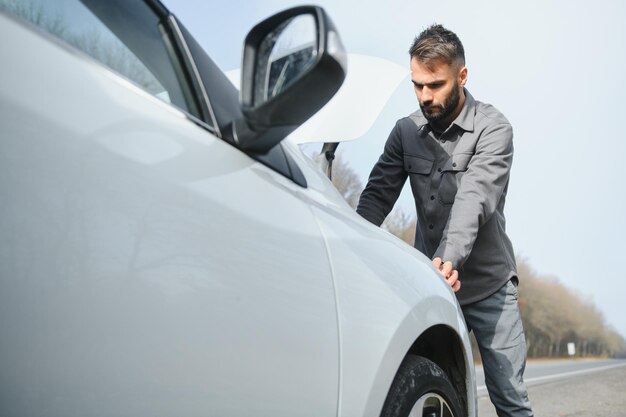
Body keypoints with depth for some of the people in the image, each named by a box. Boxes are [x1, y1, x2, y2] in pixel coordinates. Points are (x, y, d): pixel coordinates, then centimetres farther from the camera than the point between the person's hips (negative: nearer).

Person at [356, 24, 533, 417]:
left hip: (489, 285, -3)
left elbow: (474, 198, -26)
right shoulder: (407, 131, 2)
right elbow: (377, 195, 1)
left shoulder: (493, 128, -12)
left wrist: (449, 258, -42)